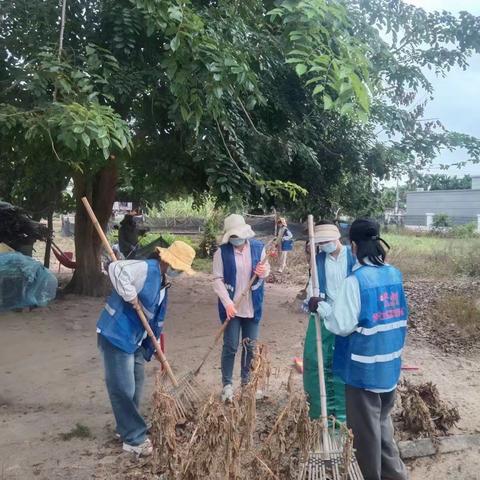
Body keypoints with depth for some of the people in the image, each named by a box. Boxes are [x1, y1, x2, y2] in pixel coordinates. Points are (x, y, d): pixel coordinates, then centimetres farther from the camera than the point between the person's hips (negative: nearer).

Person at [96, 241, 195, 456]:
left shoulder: (162, 281, 11)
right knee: (123, 389, -2)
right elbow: (116, 269, -35)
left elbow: (157, 317, 18)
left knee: (136, 385, 19)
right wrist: (131, 297, -27)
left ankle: (127, 427, 35)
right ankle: (134, 439, 8)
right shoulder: (147, 268, -19)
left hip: (135, 339, 10)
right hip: (116, 335, -10)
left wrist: (152, 346, 19)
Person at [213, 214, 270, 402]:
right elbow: (217, 279, -10)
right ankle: (227, 385, 18)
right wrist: (227, 303, -20)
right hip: (231, 306, -2)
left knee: (250, 346, 13)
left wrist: (263, 271, -17)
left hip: (252, 306, 3)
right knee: (230, 346, 3)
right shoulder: (222, 251, -10)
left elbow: (267, 270, 8)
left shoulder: (258, 247, -3)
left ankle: (247, 381, 30)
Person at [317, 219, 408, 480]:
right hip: (390, 363, 7)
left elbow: (343, 326, -18)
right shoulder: (394, 274, 0)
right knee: (382, 419, 24)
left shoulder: (355, 281, -21)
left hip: (364, 367, -7)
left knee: (366, 426, 12)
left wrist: (322, 306, -6)